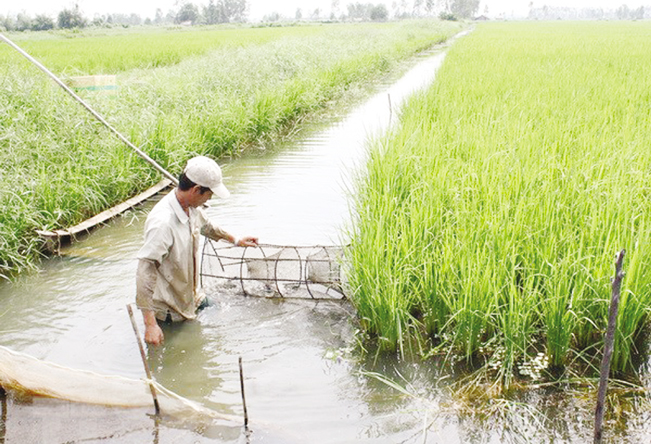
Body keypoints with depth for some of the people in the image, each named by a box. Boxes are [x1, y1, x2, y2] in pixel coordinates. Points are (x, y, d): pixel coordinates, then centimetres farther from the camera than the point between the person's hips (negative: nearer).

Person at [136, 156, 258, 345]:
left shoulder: (191, 207, -5)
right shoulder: (162, 222, -35)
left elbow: (207, 226, 19)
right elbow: (145, 271, -36)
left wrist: (236, 240, 32)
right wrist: (150, 324, -38)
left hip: (192, 296, 8)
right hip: (170, 311, -8)